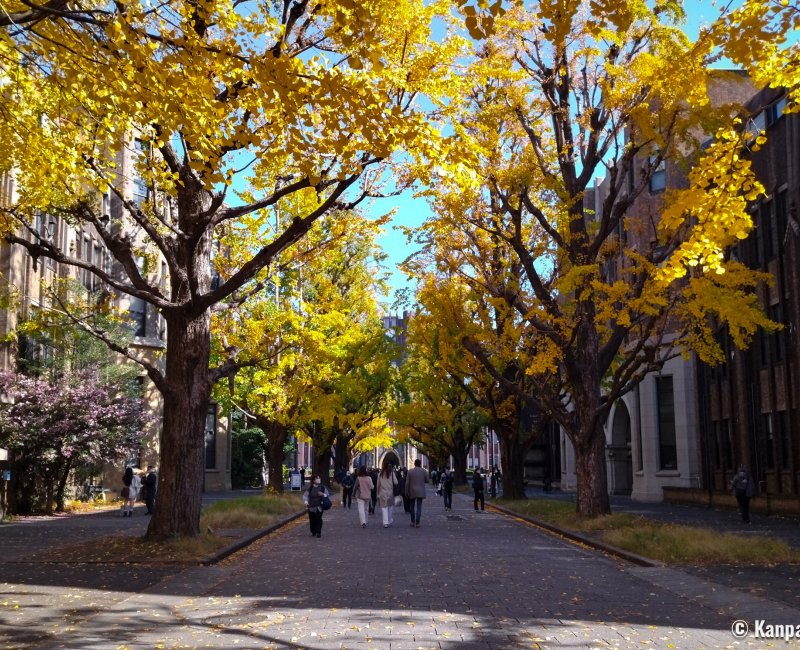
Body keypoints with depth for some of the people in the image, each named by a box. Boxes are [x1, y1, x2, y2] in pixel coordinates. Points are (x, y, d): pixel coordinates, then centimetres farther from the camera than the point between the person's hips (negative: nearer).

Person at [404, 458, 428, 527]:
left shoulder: (410, 471, -3)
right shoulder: (423, 471, -3)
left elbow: (407, 483, -3)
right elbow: (426, 481, 6)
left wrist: (407, 492, 4)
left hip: (412, 492, 1)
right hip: (420, 492, 0)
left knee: (412, 507, 16)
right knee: (419, 507, -1)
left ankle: (413, 522, 19)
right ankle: (417, 522, -9)